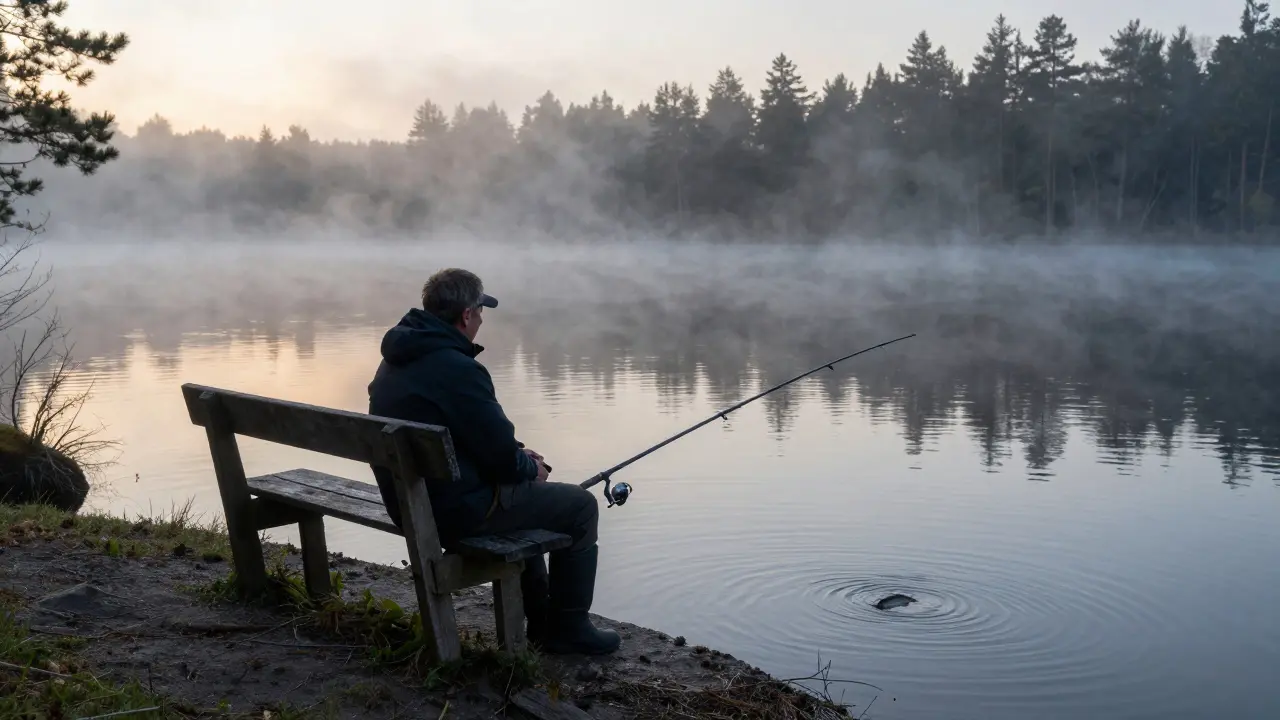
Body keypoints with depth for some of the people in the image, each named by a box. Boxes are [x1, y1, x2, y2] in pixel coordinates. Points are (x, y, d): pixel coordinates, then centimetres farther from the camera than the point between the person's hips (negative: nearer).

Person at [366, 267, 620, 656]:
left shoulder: (397, 358, 7)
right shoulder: (457, 368, -24)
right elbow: (501, 456, -18)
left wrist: (517, 456, 13)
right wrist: (531, 468, 3)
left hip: (409, 504, 10)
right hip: (456, 509, -10)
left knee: (524, 491, 32)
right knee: (580, 505, 4)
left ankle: (541, 618, 37)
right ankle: (569, 629, 13)